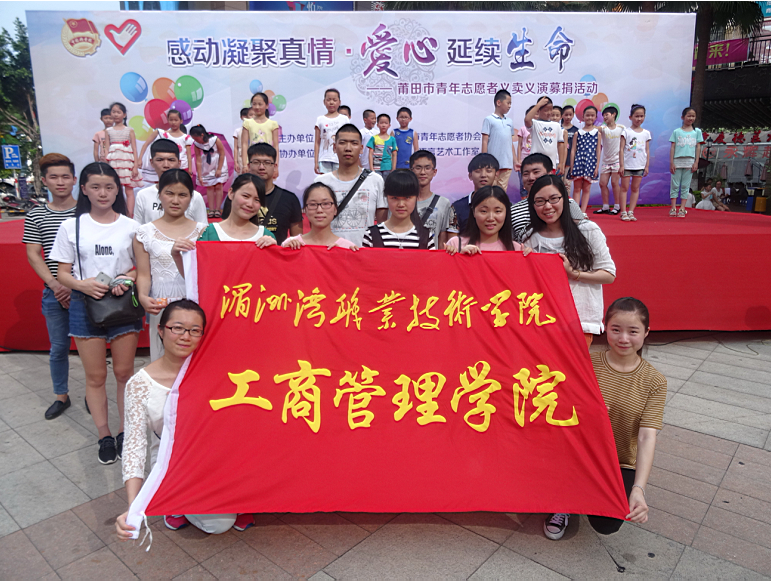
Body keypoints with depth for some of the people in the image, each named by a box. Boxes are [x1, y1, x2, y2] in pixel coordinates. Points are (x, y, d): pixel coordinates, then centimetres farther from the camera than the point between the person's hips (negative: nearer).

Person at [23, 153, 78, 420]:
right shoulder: (36, 216, 5)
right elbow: (33, 255, 3)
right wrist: (56, 285, -10)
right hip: (54, 294, 2)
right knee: (58, 347, 12)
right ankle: (61, 396, 28)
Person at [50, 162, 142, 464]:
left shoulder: (131, 226, 2)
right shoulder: (71, 226, 3)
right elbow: (63, 273, 4)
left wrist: (128, 279, -13)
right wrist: (83, 284, -16)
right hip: (85, 304, 0)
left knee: (124, 372, 6)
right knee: (95, 375, 6)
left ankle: (126, 431, 21)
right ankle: (105, 436, 20)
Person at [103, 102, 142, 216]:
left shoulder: (129, 130, 8)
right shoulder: (108, 131, 12)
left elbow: (134, 149, 4)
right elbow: (106, 149, 8)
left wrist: (136, 166, -4)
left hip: (127, 163, -1)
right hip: (113, 164, 2)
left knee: (129, 190, -4)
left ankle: (130, 216, -4)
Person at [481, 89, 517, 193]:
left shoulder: (509, 122, 16)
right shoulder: (489, 120, -1)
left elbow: (511, 143, 19)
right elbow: (485, 141, -4)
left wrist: (515, 161, 15)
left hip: (507, 164, 5)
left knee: (502, 191, 8)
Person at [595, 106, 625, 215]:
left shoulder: (621, 128, 1)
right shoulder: (603, 129, 2)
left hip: (617, 159, -3)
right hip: (605, 160, 3)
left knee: (614, 182, -6)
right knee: (602, 183, 0)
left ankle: (617, 206, 5)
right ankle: (605, 207, 11)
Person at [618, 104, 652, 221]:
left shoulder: (646, 133, 8)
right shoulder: (626, 132, -1)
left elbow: (647, 150, 10)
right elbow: (621, 149, -4)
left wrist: (647, 166, 6)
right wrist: (621, 165, -10)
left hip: (640, 165, 3)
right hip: (627, 164, -3)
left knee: (635, 188, 5)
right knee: (624, 187, -1)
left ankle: (631, 212, 9)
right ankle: (623, 212, 2)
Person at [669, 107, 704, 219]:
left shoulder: (697, 131, 9)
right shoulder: (676, 131, 5)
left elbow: (698, 147, 8)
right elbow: (672, 147, 3)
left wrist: (696, 162, 0)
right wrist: (671, 162, -4)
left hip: (689, 162, 1)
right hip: (677, 161, -1)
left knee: (685, 186, 2)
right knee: (675, 185, -1)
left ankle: (682, 209, 3)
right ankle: (673, 208, 0)